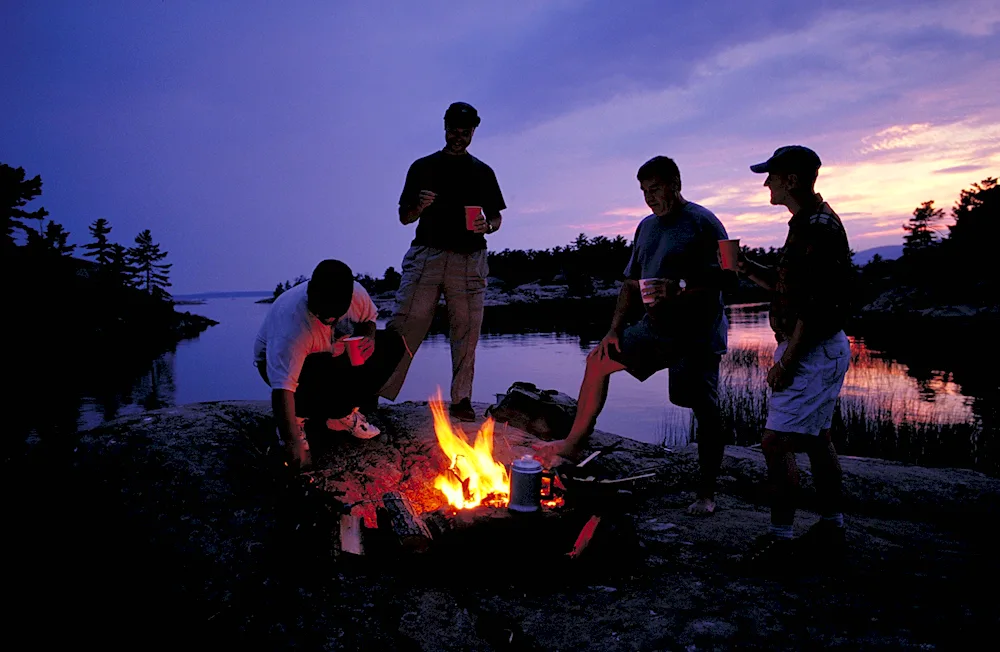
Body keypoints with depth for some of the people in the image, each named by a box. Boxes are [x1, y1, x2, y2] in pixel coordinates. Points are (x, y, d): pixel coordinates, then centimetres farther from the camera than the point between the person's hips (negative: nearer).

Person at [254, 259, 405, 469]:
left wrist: (369, 338, -21)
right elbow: (282, 388, -43)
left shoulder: (357, 293, -22)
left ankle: (342, 413, -2)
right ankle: (297, 417, -5)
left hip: (331, 357, 6)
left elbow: (368, 318, 3)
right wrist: (293, 443, -49)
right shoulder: (291, 324, -38)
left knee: (391, 343, -11)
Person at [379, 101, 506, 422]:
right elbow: (404, 217, 13)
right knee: (405, 324, -10)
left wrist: (486, 226, -6)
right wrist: (419, 206, -8)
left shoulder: (482, 172, 17)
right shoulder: (422, 167, 13)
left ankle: (461, 399, 7)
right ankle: (376, 390, -8)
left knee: (466, 330, 0)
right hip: (426, 255, -1)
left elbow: (497, 217, 17)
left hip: (468, 260, 1)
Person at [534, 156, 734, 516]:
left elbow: (727, 277, -14)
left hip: (697, 334, -7)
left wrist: (682, 293, -27)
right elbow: (632, 281, 16)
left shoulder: (703, 222, -9)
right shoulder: (646, 227, 13)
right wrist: (615, 328, 8)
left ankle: (706, 493, 13)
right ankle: (573, 443, 17)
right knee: (598, 360, 6)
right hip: (655, 328, 8)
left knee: (704, 408, -2)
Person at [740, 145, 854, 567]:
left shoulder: (817, 227, -19)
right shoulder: (811, 223, 14)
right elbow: (789, 288, 20)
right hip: (816, 348, 11)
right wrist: (747, 268, 9)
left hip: (812, 351, -11)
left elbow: (815, 305, -23)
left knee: (776, 442, -9)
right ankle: (832, 528, 28)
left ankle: (780, 538, 1)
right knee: (815, 439, 17)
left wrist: (786, 362, -21)